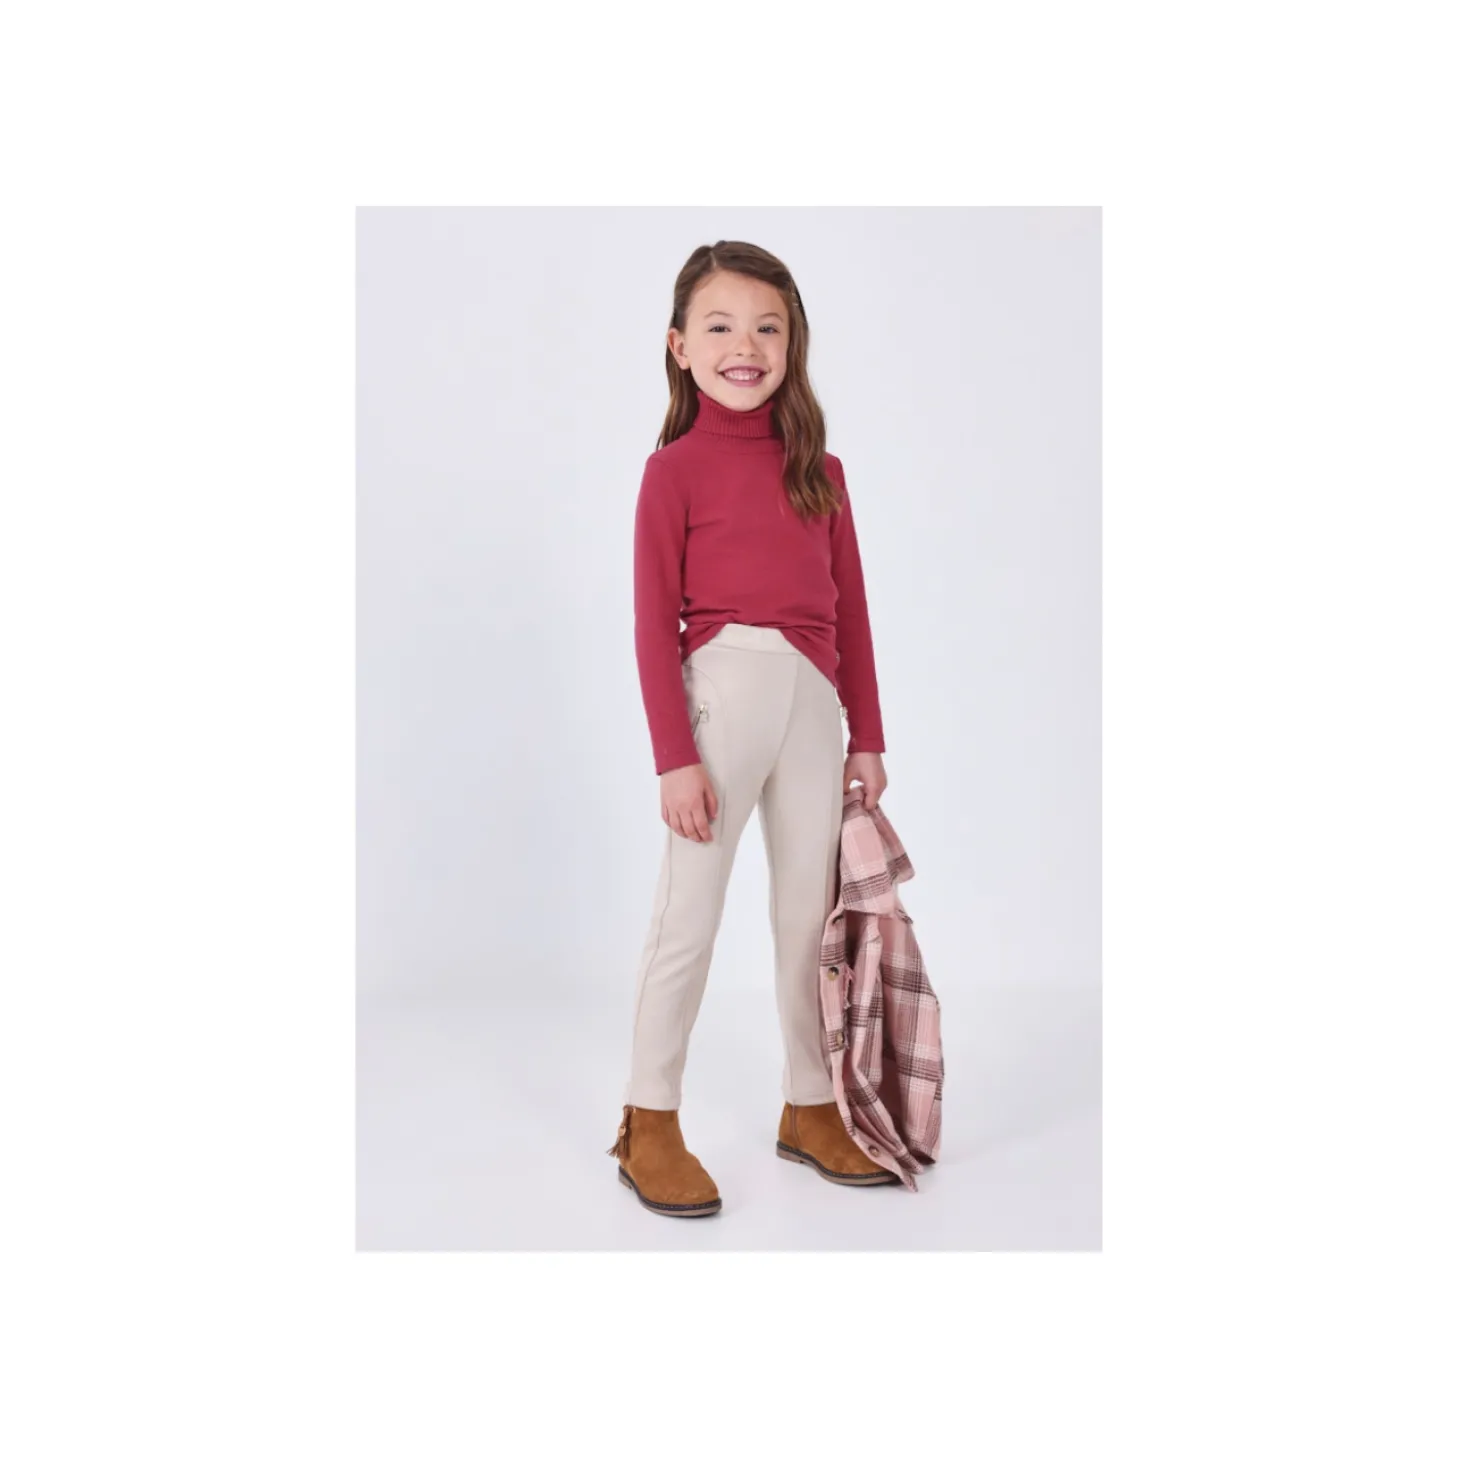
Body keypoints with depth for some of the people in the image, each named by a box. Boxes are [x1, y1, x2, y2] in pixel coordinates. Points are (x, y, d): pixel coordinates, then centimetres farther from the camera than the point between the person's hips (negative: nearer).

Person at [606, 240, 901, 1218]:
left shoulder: (820, 470, 12)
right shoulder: (676, 468, -2)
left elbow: (851, 608, 13)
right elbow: (655, 623, -6)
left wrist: (868, 734, 10)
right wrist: (674, 755, -12)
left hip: (814, 700, 5)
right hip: (726, 685, -5)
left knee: (813, 912, 12)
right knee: (689, 917, 1)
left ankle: (811, 1108, 27)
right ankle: (650, 1127, 15)